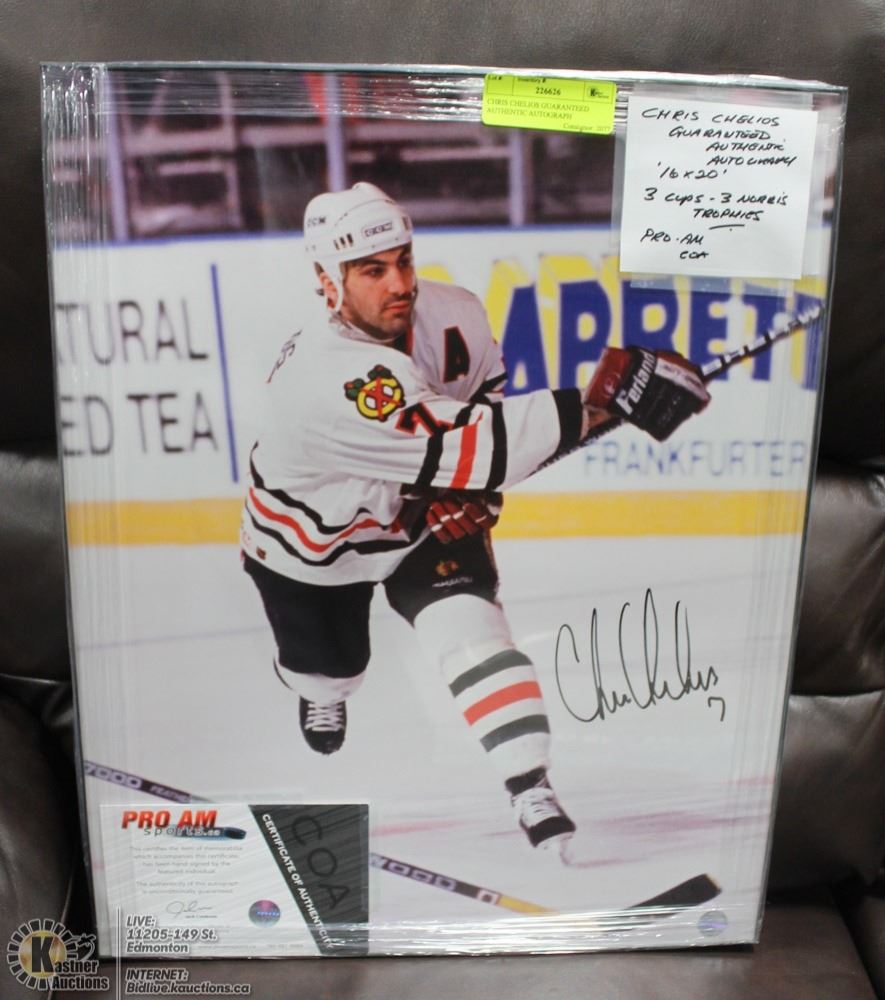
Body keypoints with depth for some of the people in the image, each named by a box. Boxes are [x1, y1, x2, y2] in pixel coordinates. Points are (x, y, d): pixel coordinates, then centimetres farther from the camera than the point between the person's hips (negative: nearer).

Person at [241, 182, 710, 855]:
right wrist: (599, 403, -55)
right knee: (331, 665, 16)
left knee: (472, 630, -18)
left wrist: (472, 490, -8)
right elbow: (463, 447, -49)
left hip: (421, 515, 3)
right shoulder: (326, 377, -41)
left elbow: (483, 397, 3)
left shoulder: (453, 315, -21)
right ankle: (315, 683, 54)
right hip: (313, 534, -2)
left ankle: (533, 791, -11)